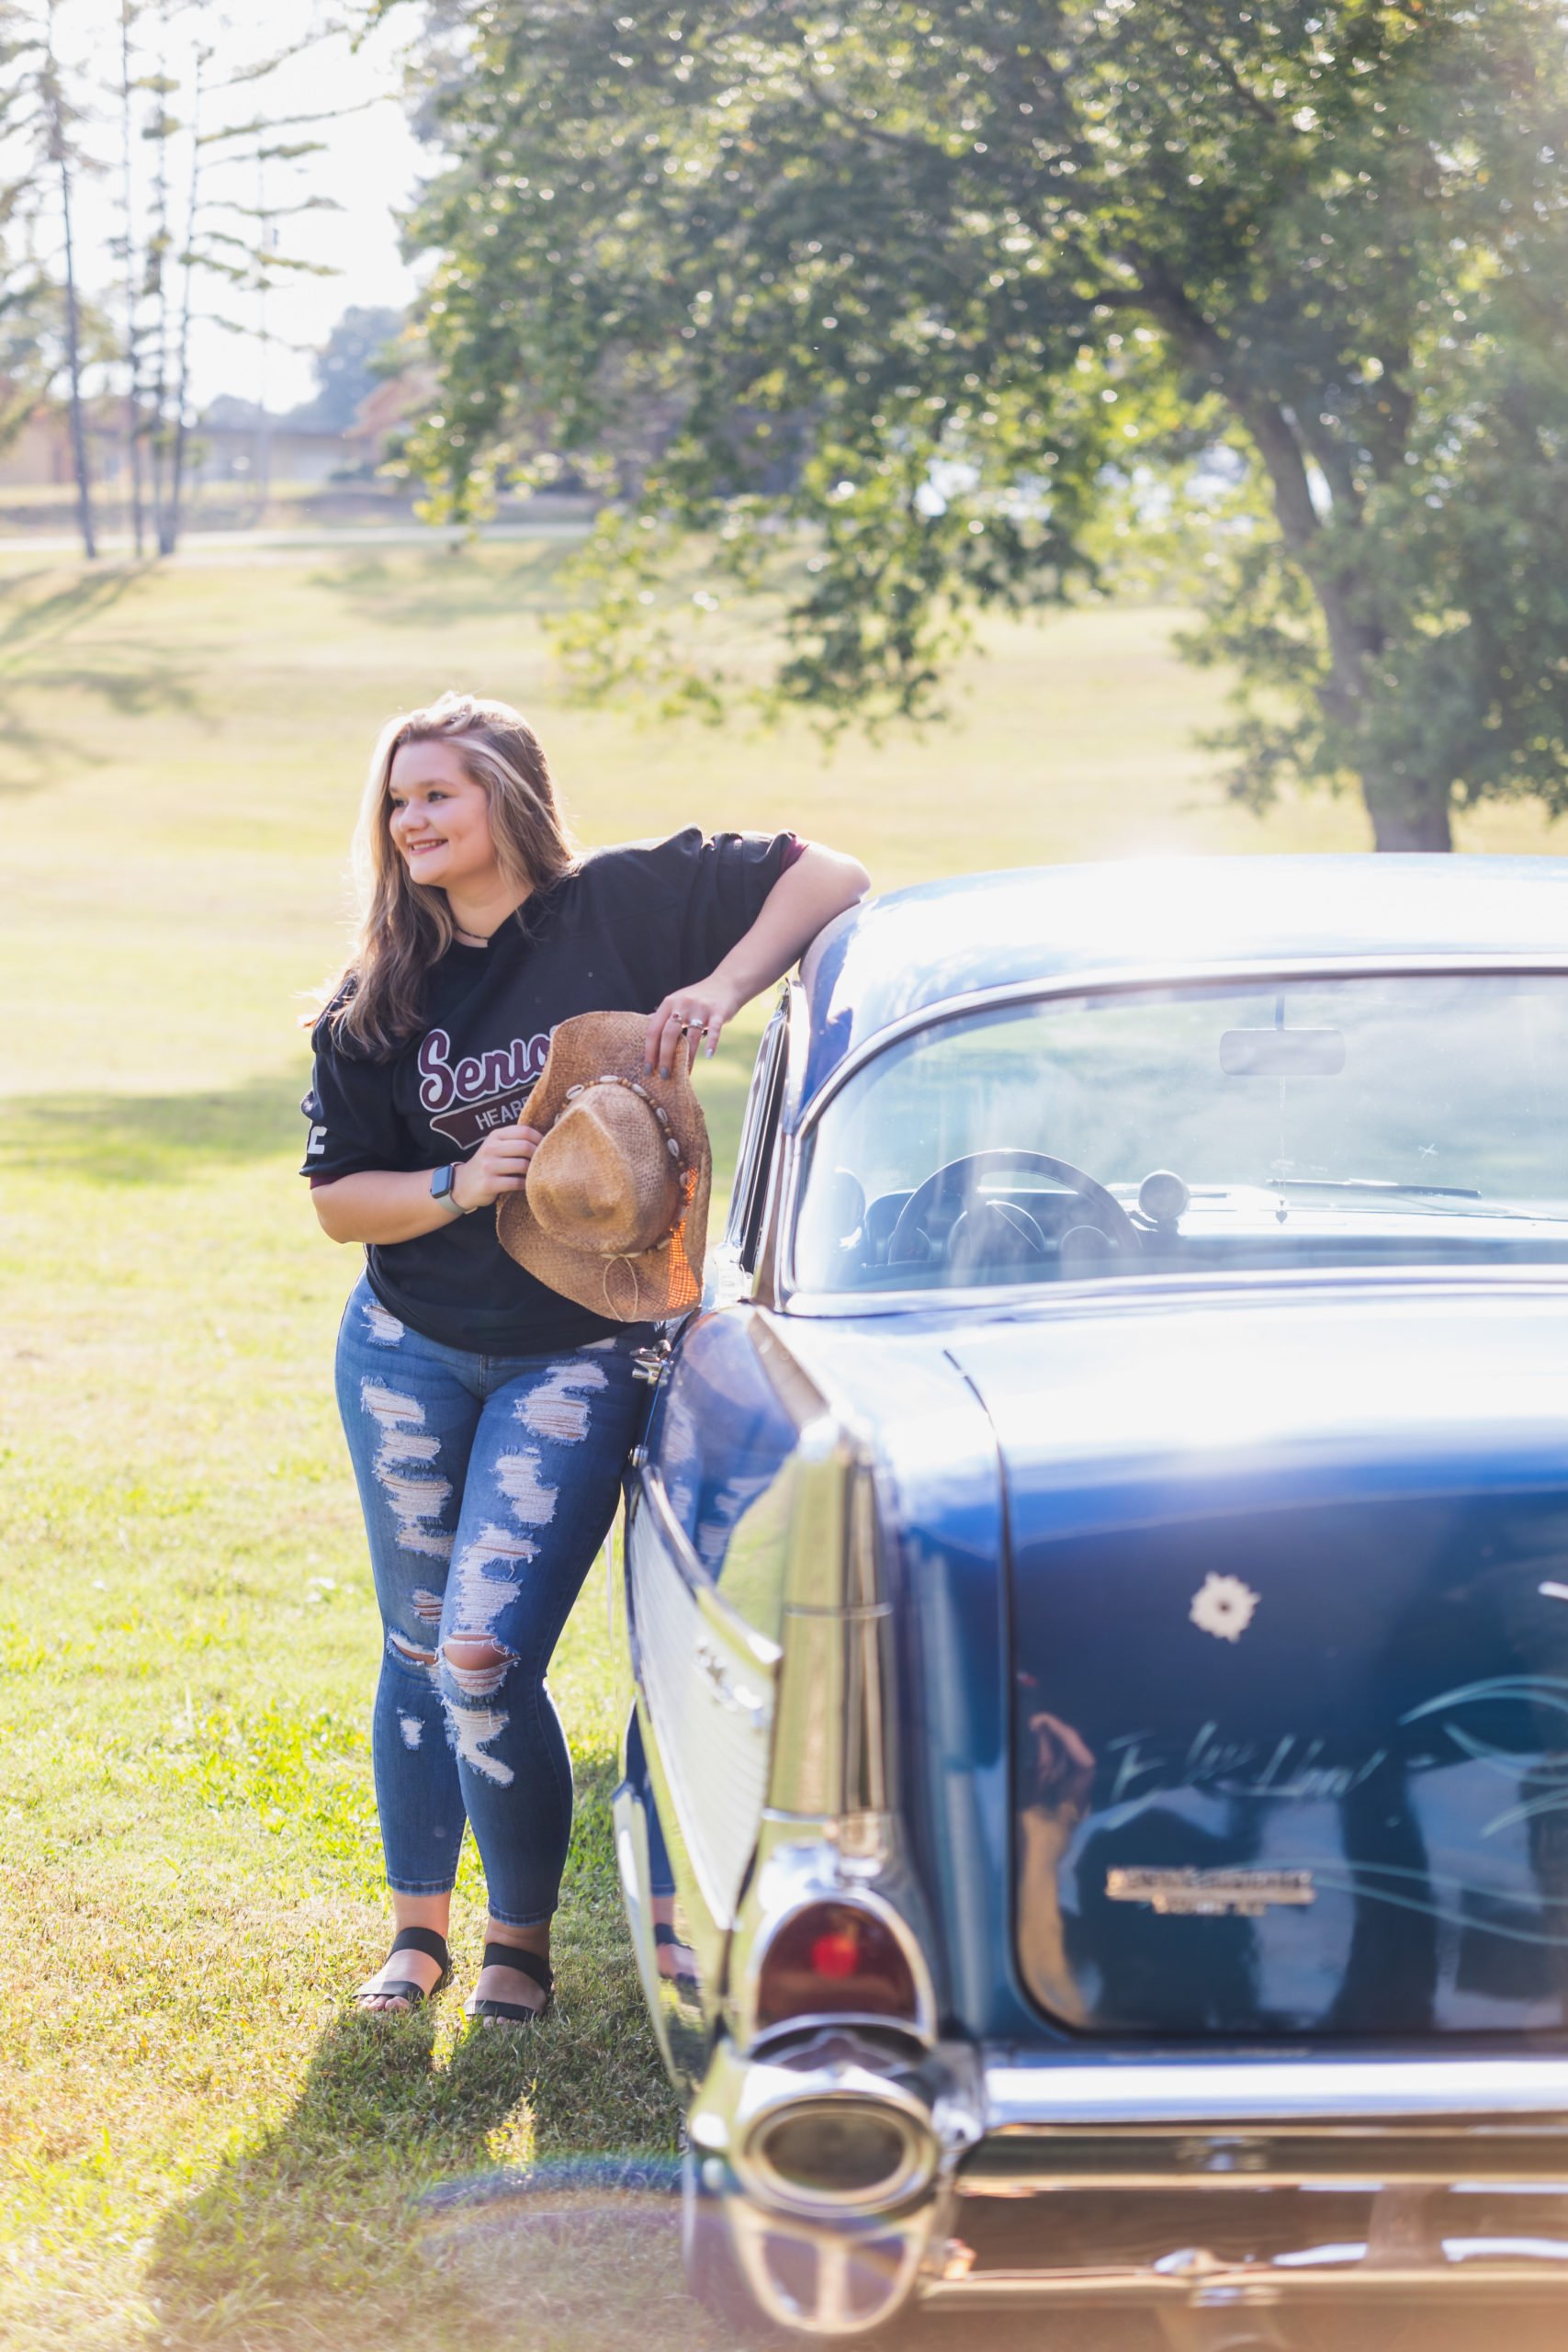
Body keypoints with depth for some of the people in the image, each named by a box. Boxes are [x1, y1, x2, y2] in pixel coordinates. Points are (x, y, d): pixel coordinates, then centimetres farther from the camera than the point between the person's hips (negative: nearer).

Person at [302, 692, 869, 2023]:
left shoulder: (620, 906, -6)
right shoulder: (377, 1000, 5)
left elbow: (832, 878, -6)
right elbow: (338, 1199, 4)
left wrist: (721, 987, -20)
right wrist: (457, 1187, -15)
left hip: (575, 1360, -4)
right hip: (407, 1358, 4)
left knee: (486, 1665, -12)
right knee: (418, 1649, 13)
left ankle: (522, 1937, 8)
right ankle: (419, 1928, 30)